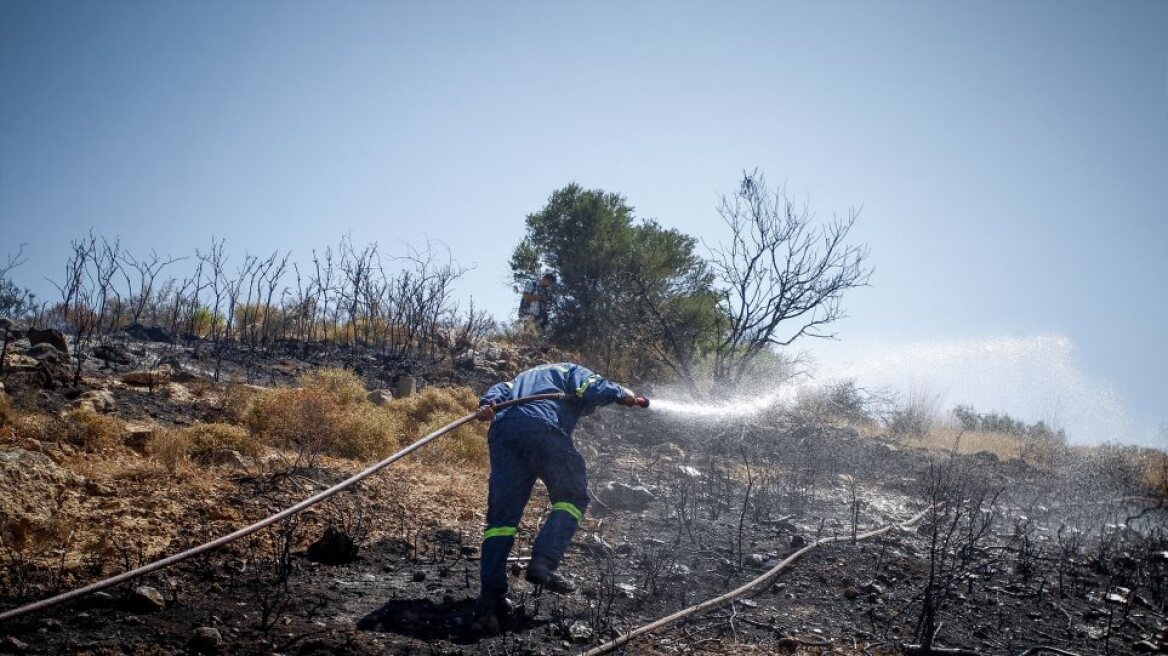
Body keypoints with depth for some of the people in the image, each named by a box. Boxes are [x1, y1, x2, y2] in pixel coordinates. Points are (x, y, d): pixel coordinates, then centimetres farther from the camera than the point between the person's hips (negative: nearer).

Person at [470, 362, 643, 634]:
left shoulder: (524, 377, 44)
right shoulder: (571, 370, 28)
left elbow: (500, 390, 23)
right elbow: (592, 389, 5)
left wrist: (487, 405, 4)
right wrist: (620, 393, 20)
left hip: (502, 429, 6)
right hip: (542, 427, -5)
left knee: (501, 517, 3)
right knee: (571, 497, 7)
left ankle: (490, 600, -6)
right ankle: (543, 563, -14)